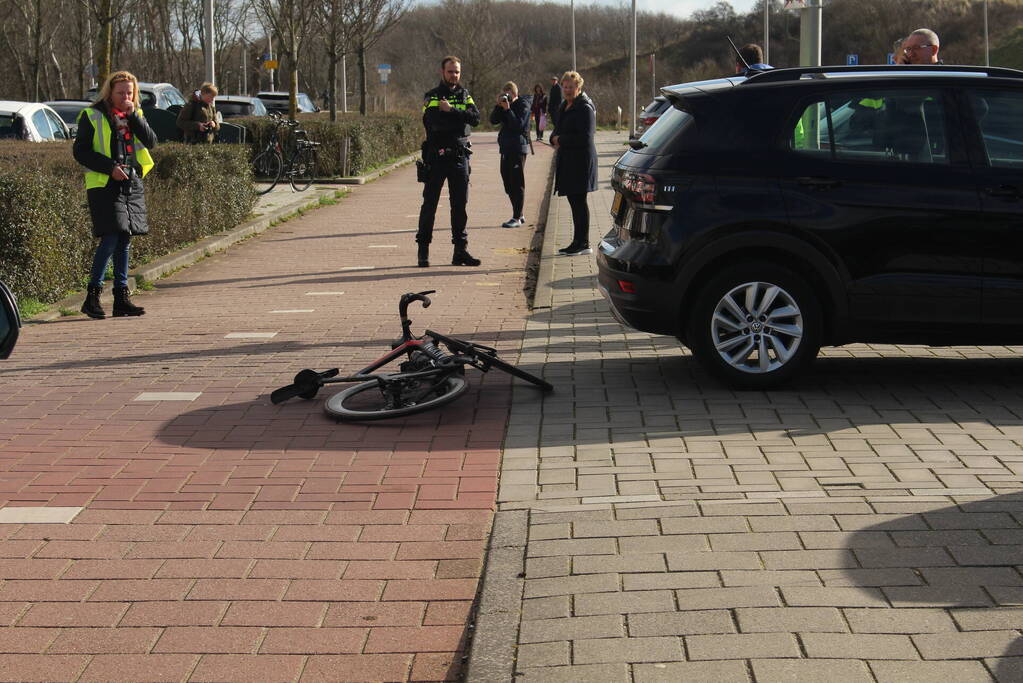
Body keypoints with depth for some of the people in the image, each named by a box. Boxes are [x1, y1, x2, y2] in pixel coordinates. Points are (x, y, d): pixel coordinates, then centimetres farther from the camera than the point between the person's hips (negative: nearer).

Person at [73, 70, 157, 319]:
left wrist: (133, 116, -8)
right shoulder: (92, 116, -1)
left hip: (132, 184, 6)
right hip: (104, 186, -6)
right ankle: (93, 296, -7)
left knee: (125, 240, 8)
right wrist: (110, 167, -15)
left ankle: (121, 298, 12)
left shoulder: (135, 115, 14)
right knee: (111, 238, -14)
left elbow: (151, 142, 1)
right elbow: (80, 151, -6)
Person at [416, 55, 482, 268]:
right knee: (430, 203, 0)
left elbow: (475, 118, -7)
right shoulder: (431, 97, 2)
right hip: (436, 157, -3)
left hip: (459, 157, 3)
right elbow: (433, 123, -14)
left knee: (460, 204, 5)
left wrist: (450, 111, -14)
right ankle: (423, 250, 7)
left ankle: (460, 251, 10)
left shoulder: (465, 96, 12)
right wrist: (460, 118, -9)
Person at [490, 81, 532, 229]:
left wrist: (507, 109, -19)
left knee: (517, 183, -6)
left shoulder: (523, 105, -7)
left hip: (518, 148, -8)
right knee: (508, 183, 11)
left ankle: (517, 218, -4)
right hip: (506, 148, 8)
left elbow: (518, 125, -18)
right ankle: (519, 215, 20)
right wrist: (498, 106, -8)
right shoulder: (503, 105, 13)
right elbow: (493, 120, 4)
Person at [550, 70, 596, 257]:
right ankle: (578, 243, 18)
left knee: (578, 201, -6)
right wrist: (554, 139, -1)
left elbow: (585, 137, -20)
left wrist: (561, 139, -12)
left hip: (581, 160, -9)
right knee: (574, 201, 11)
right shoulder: (565, 106, 15)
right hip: (567, 160, 9)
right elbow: (558, 129, 23)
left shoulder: (585, 108, -13)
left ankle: (583, 243, 0)